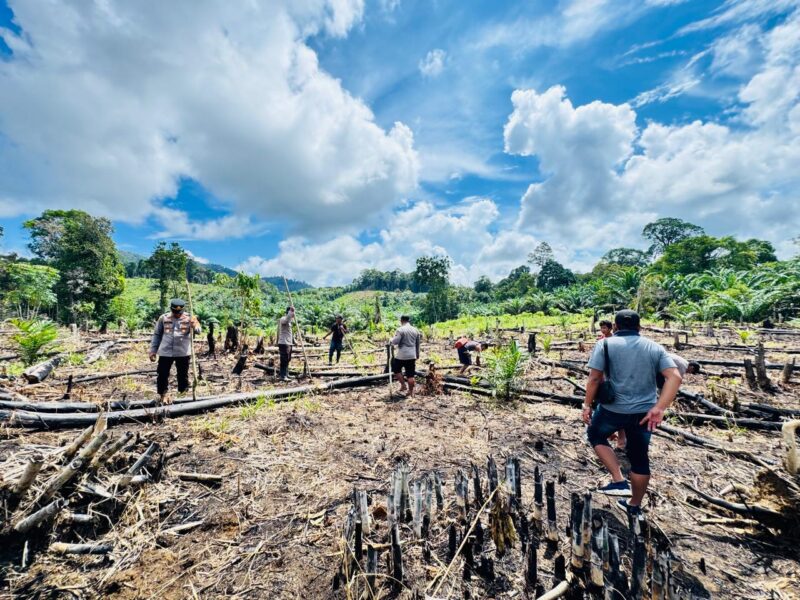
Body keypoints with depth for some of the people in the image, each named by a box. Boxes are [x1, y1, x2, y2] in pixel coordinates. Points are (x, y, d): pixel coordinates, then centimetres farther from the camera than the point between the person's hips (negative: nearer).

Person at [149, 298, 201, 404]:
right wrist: (153, 350, 9)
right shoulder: (163, 318, 1)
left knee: (183, 375, 8)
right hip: (165, 352, 1)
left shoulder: (189, 318, -4)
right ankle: (163, 394, 25)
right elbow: (157, 335, 10)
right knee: (162, 374, 8)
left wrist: (194, 325, -39)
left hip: (183, 353, -1)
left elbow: (198, 331, -16)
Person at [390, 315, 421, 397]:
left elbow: (395, 342, -15)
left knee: (396, 369, 19)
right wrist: (417, 355, 26)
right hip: (412, 356, 5)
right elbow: (417, 344, 16)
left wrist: (391, 341, 7)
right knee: (410, 375, 8)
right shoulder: (416, 330, 9)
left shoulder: (400, 330, -9)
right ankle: (410, 392, 14)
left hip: (401, 356, -4)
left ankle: (403, 385, 14)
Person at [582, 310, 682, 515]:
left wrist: (587, 405, -3)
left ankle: (619, 481, 12)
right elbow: (675, 377, -7)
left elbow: (594, 378, -12)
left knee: (595, 435, 23)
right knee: (639, 457, 18)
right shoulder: (655, 348, 5)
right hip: (644, 412, 4)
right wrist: (659, 408, -12)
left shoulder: (606, 344, -7)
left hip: (614, 409, -4)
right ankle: (635, 505, 34)